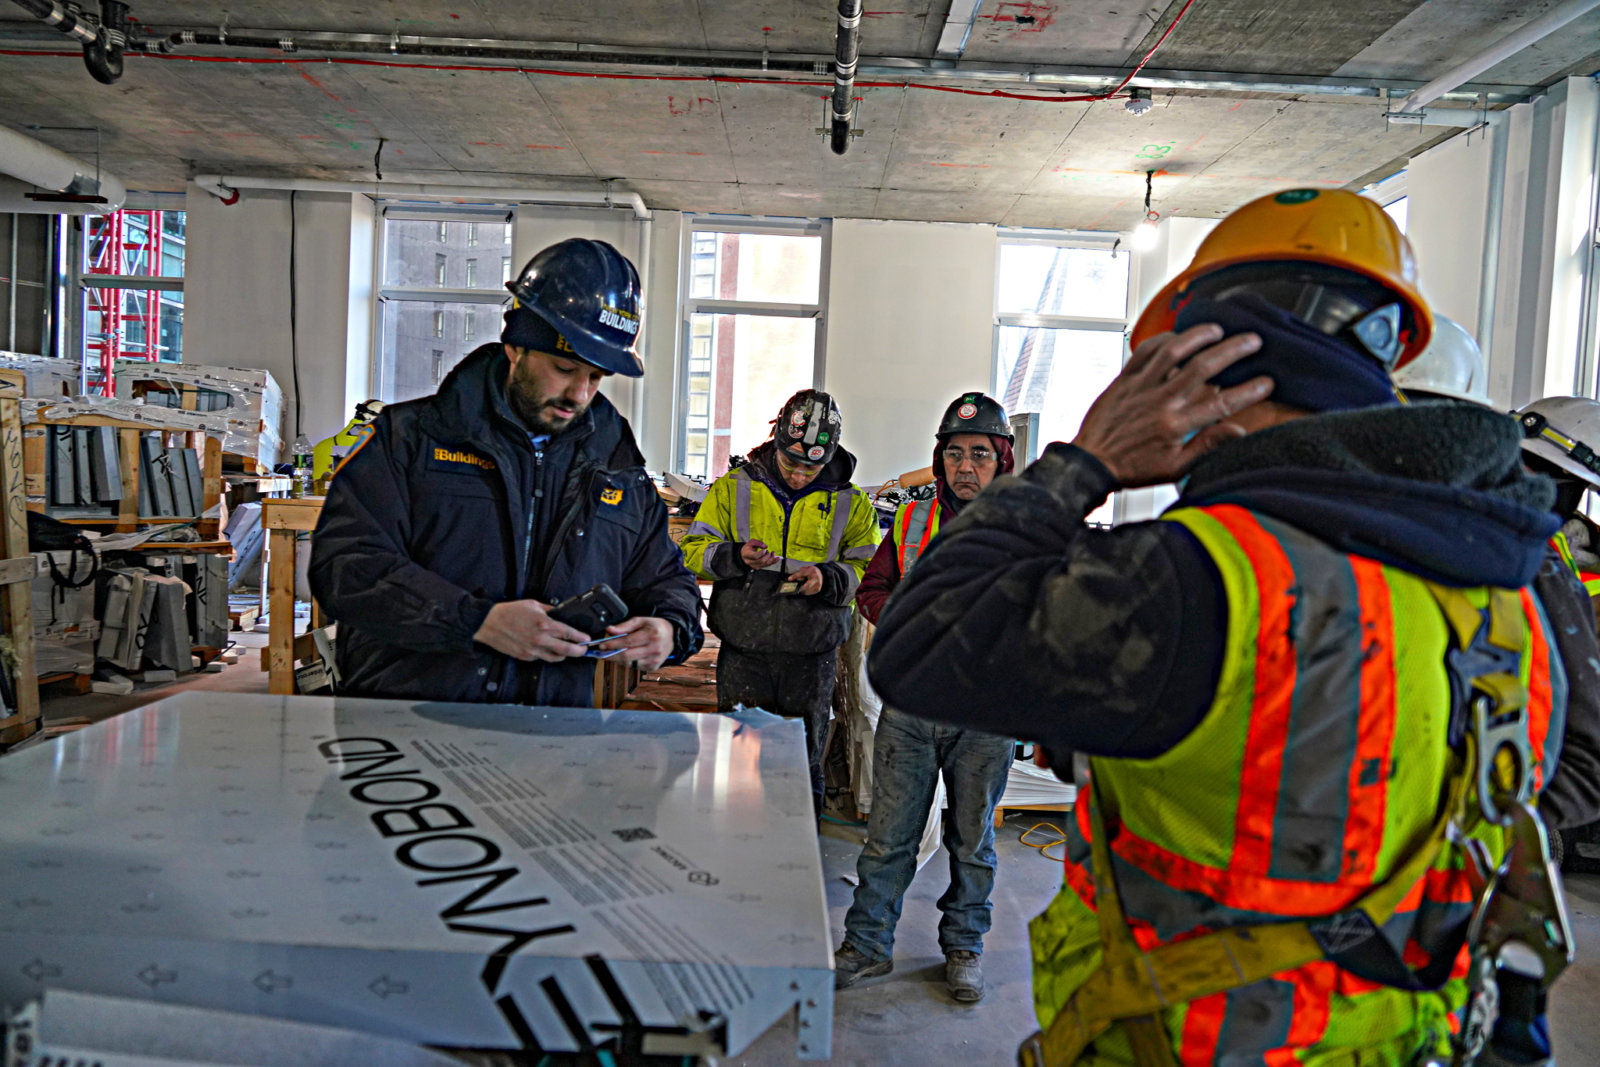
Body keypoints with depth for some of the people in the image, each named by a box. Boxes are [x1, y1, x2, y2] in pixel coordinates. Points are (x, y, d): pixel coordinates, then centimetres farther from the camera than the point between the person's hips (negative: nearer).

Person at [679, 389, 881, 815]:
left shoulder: (850, 504, 4)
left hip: (811, 656, 0)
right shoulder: (733, 488, 4)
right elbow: (694, 550, 4)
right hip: (743, 651, 0)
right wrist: (735, 557, -16)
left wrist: (829, 578, -14)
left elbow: (870, 569, 6)